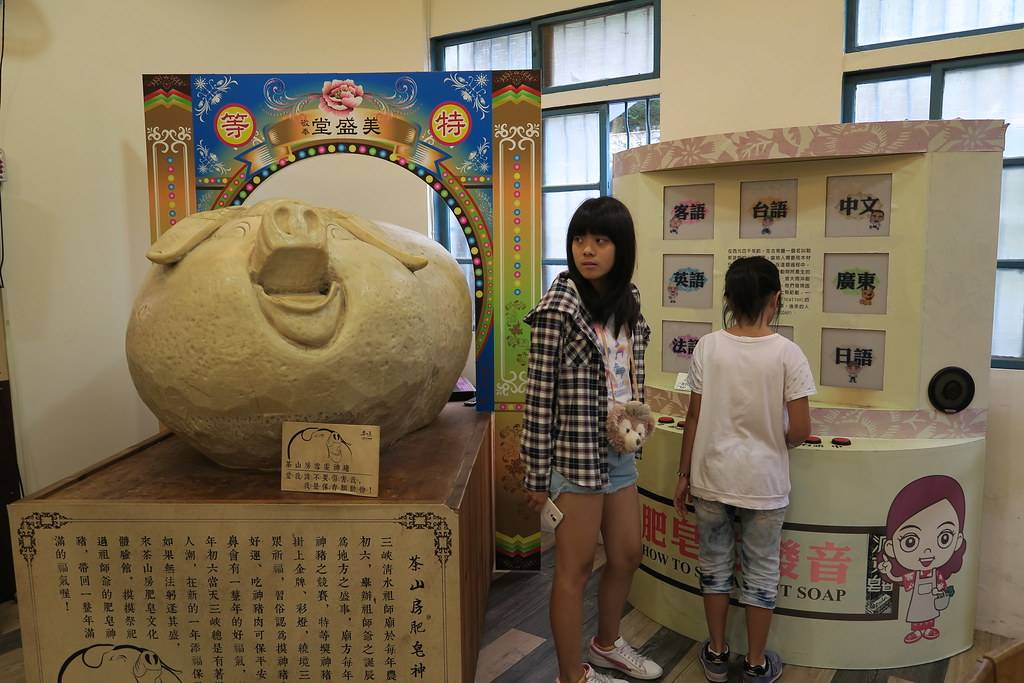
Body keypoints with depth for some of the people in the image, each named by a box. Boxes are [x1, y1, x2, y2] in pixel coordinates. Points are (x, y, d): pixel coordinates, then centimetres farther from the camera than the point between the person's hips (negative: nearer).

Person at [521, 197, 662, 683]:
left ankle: (607, 644, 45)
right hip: (576, 455, -7)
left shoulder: (628, 300, 4)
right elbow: (539, 396, -15)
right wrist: (537, 474, -13)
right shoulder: (558, 308, -17)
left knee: (627, 555, 21)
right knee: (575, 569, 7)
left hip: (621, 450, 8)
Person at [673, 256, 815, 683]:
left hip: (711, 477, 2)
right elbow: (800, 430, -12)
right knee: (761, 572, 15)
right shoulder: (787, 353, -12)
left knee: (715, 565, 17)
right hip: (763, 482, -1)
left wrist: (684, 474, 6)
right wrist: (774, 442, 10)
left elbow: (694, 417, -4)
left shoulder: (707, 348, -7)